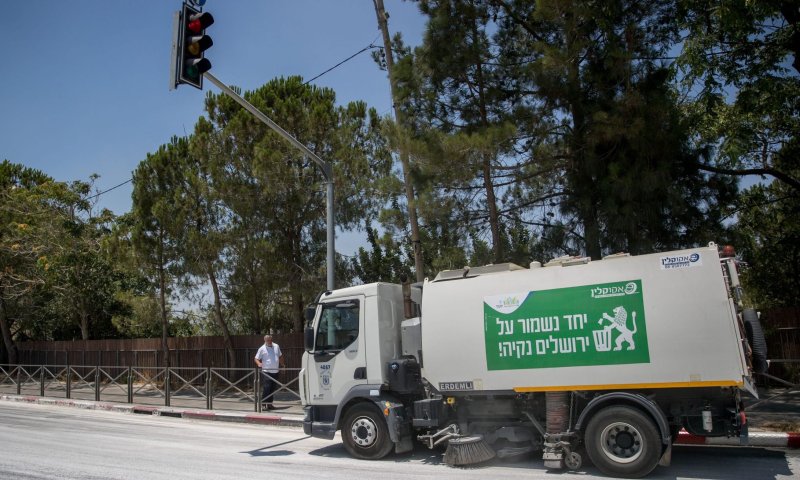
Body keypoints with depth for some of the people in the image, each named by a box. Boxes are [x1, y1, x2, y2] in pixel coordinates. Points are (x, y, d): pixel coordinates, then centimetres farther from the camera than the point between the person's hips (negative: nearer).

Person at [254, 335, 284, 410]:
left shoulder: (276, 346, 9)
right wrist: (259, 363, -22)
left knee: (272, 388, 9)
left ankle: (269, 403, 18)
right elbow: (256, 359, -2)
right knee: (266, 387, -13)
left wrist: (282, 365, 21)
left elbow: (280, 356, 21)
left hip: (275, 372, 5)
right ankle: (262, 402, -5)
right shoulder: (262, 349, -4)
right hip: (266, 372, -5)